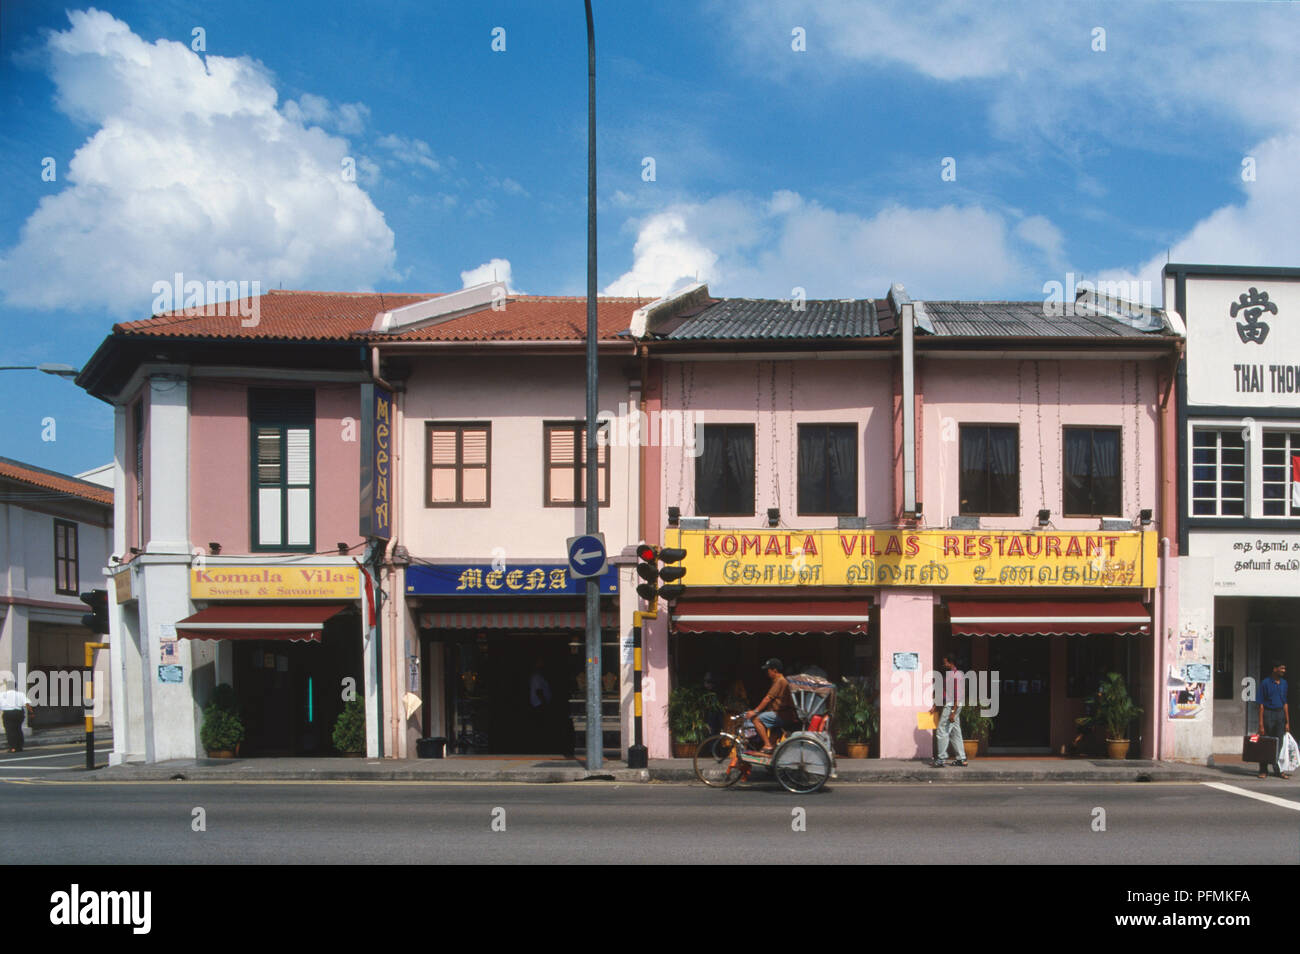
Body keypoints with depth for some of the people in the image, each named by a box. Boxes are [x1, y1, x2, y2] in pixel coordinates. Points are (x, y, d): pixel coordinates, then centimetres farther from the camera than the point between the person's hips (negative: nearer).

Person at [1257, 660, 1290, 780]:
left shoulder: (1283, 683, 10)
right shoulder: (1265, 683, -6)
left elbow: (1285, 703, 15)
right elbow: (1261, 704, -7)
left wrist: (1287, 722, 11)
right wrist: (1261, 724, -11)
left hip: (1280, 714, 4)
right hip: (1268, 714, -4)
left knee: (1279, 744, 3)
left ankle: (1278, 770, 7)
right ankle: (1263, 771, 8)